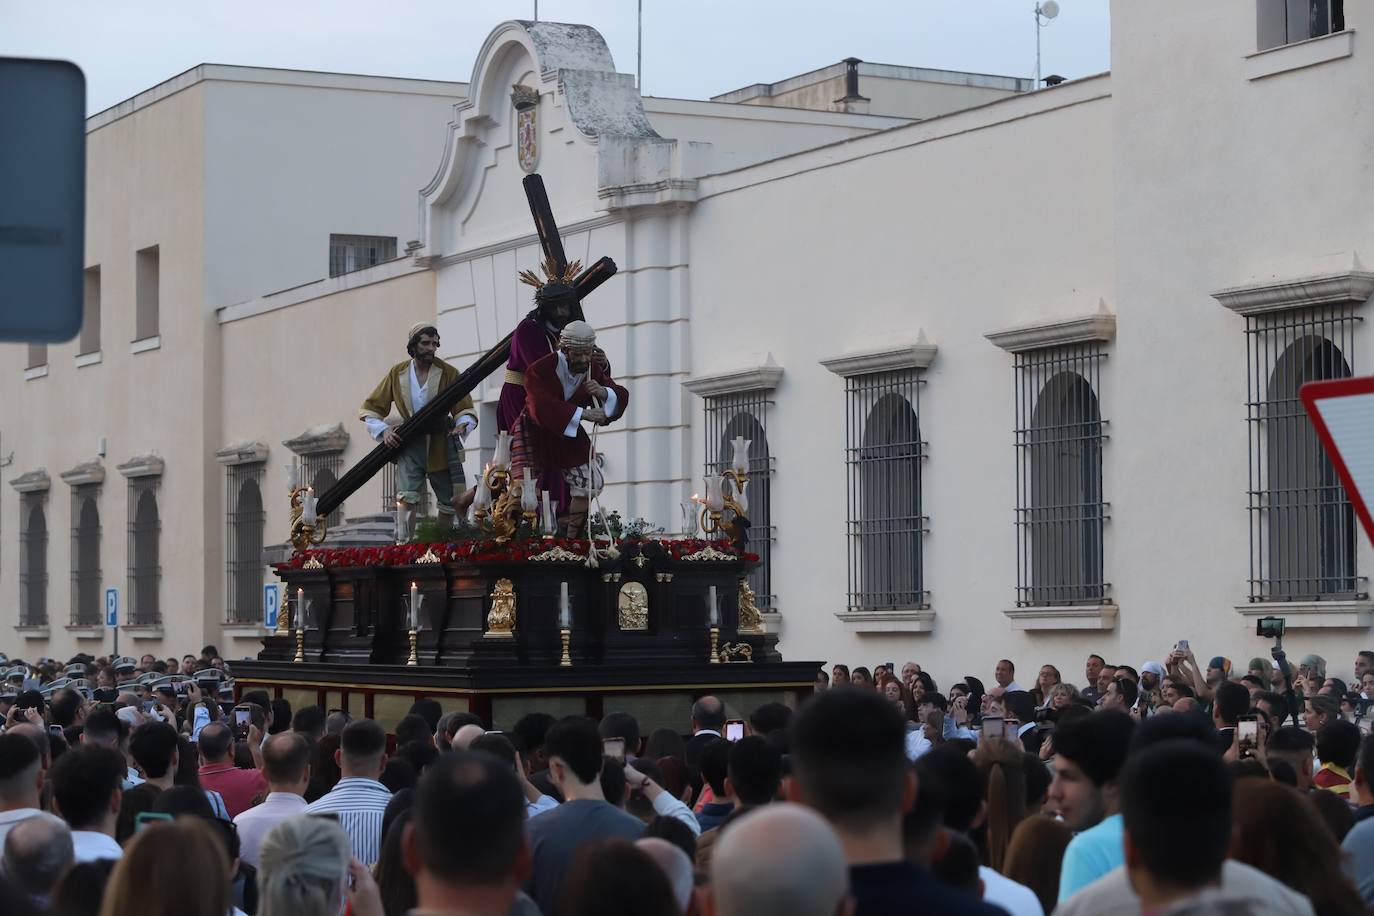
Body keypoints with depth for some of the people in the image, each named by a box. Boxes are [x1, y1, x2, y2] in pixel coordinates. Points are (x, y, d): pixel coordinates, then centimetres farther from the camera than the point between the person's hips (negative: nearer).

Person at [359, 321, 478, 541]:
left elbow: (465, 408, -3)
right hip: (410, 445, -1)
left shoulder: (448, 373, -2)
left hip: (442, 444, 1)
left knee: (449, 502, 7)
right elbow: (370, 408, 6)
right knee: (406, 497, -20)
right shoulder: (397, 374, 1)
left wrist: (463, 424, -26)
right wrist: (383, 431, -10)